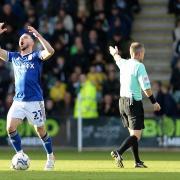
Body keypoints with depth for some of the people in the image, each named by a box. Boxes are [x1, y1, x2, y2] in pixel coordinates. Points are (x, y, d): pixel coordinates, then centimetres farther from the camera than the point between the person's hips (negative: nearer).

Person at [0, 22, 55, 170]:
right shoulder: (14, 57, 13)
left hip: (35, 101, -4)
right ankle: (20, 155, 5)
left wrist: (38, 35, -21)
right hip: (18, 101, 4)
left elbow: (50, 51, -21)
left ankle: (51, 157, 22)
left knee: (41, 132, 2)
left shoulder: (36, 56, -2)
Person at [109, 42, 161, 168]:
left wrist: (114, 53, 58)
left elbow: (118, 59, 35)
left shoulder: (124, 63, 9)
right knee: (136, 135, -11)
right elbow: (146, 87, -17)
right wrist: (154, 102, -7)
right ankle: (118, 153, -30)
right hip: (134, 103, -8)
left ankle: (138, 161, 16)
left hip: (122, 101, 8)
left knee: (133, 133, 15)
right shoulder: (139, 66, -13)